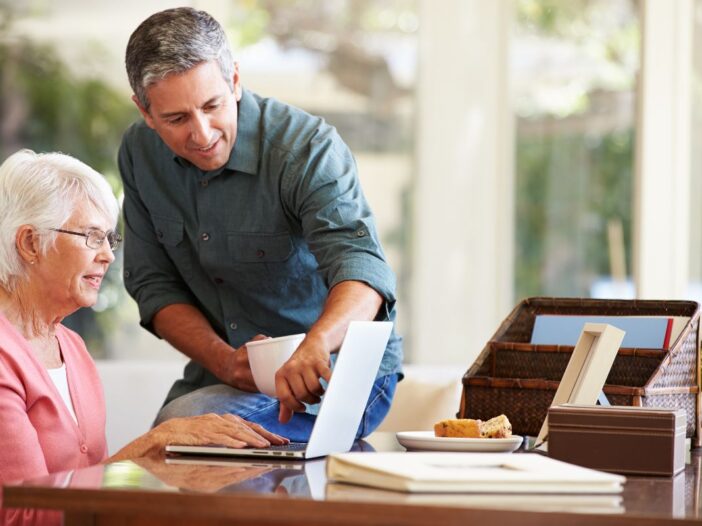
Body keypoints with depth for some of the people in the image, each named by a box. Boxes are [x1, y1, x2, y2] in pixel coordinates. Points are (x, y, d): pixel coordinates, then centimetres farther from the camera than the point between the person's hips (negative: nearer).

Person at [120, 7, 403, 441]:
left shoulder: (308, 148, -19)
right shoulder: (140, 153, -1)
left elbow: (360, 264, -34)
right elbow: (154, 285, 2)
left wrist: (315, 344, -56)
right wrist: (222, 360, -17)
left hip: (338, 372, -5)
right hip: (226, 372, 5)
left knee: (182, 426, -29)